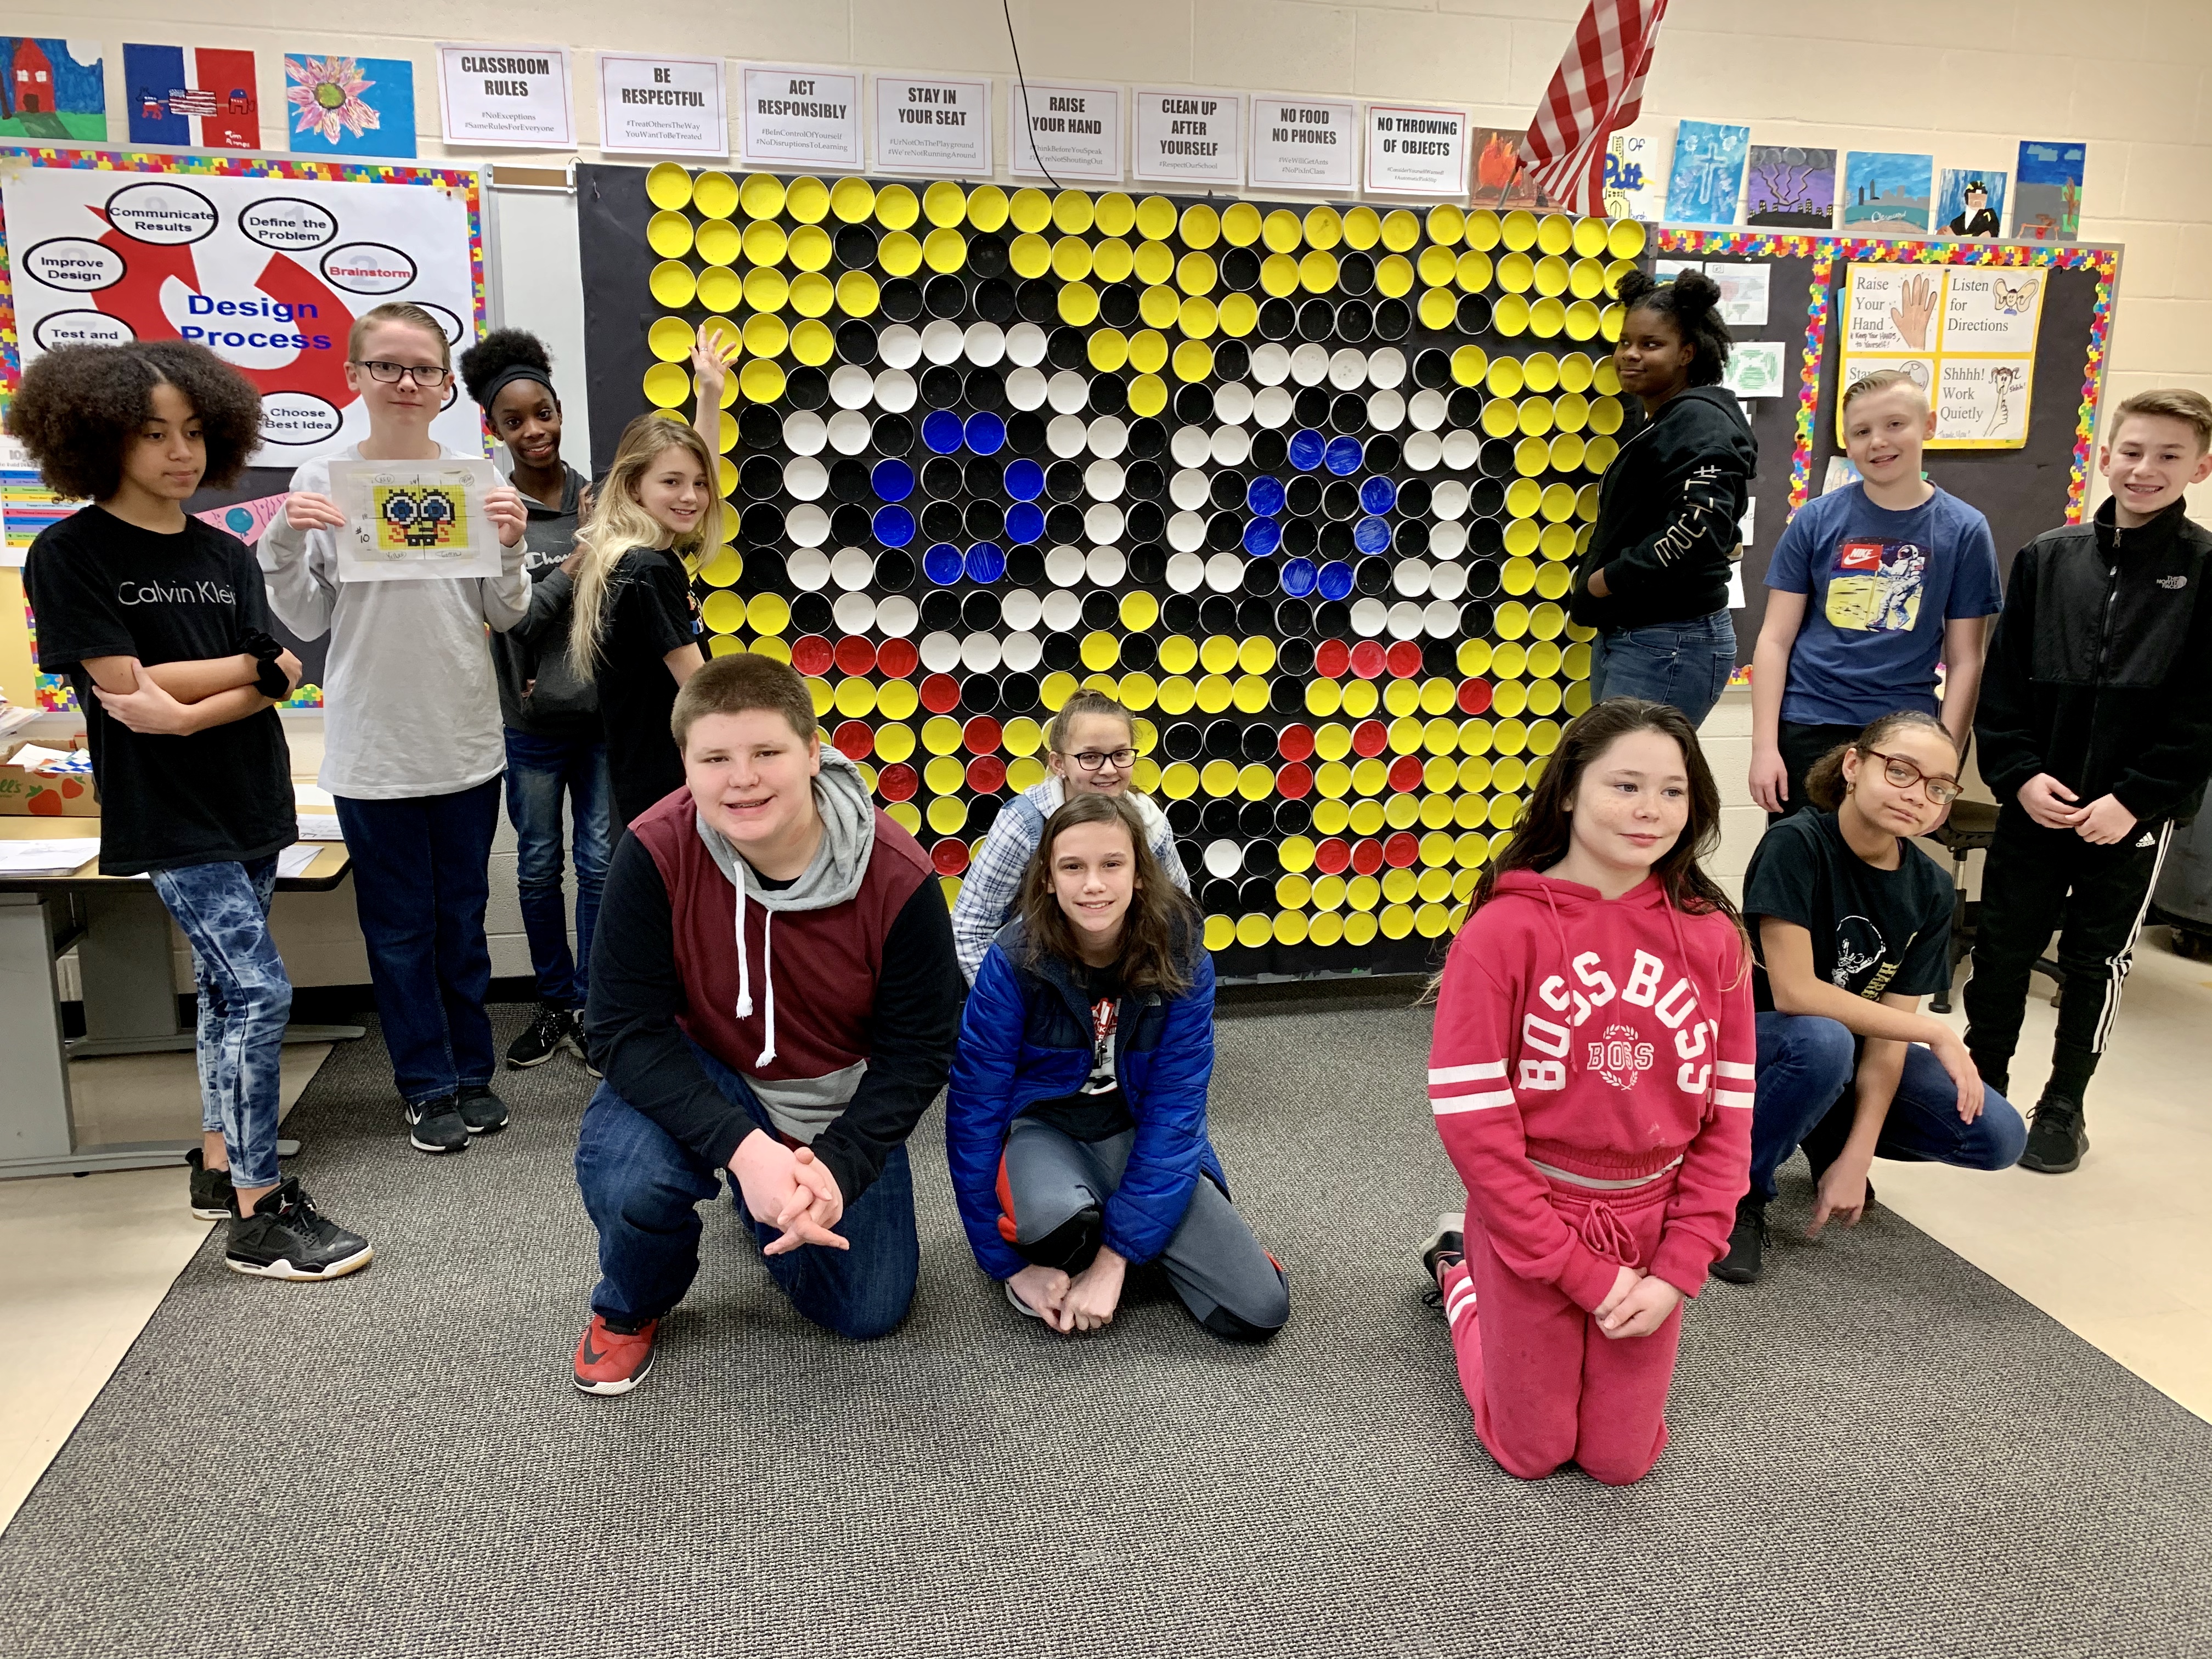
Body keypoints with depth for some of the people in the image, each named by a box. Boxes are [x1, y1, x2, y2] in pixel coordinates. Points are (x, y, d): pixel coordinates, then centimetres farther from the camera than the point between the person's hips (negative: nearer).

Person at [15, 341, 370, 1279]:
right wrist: (255, 665, -7)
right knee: (261, 991, -12)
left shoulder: (227, 556, 9)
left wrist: (185, 711, -17)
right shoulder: (69, 554, -6)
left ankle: (218, 1166, 28)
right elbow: (126, 684, -14)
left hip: (249, 799, 6)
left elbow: (276, 688, 0)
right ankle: (259, 1216, -3)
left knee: (225, 987, 14)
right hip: (168, 813, -6)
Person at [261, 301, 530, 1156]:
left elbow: (504, 617, 4)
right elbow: (305, 623, 3)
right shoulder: (321, 482, -1)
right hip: (372, 747, -1)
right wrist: (283, 546, -12)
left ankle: (472, 1071, 27)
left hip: (467, 741, 1)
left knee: (462, 917, 13)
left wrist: (512, 548, -13)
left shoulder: (475, 478, 1)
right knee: (399, 924, 9)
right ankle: (428, 1085, 22)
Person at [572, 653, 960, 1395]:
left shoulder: (898, 879, -25)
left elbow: (917, 1051, -15)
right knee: (626, 1178, -33)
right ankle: (629, 1307, 6)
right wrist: (742, 1147, -37)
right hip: (701, 1080, -1)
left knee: (867, 1312, 2)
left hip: (842, 1101, 2)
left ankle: (771, 1200, 35)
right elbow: (626, 1028, -25)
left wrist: (838, 1164, -30)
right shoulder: (653, 855, -26)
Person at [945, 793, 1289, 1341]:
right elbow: (975, 1105, -14)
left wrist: (1113, 1261, -21)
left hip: (1140, 1133, 3)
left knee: (1259, 1311, -13)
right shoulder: (1015, 960, -19)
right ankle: (1057, 1253, -1)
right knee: (1057, 1218, -39)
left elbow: (1174, 1108, -16)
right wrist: (1010, 1262, -13)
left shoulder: (1181, 957, -15)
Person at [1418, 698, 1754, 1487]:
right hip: (1530, 1220, -3)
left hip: (1650, 1227, 3)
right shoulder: (1503, 930, -17)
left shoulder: (1713, 938, -6)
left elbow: (1729, 1117, -1)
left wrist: (1678, 1270, -8)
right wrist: (1579, 1270, -15)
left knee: (1620, 1460, 13)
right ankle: (1458, 1270, 37)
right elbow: (1471, 1117, -17)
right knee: (1532, 1452, 13)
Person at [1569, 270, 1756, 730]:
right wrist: (1596, 574, 7)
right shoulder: (1659, 424, 18)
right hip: (1622, 636, 10)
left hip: (1669, 646, -10)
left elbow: (1698, 527, -26)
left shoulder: (1700, 422, -12)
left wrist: (1606, 580, -17)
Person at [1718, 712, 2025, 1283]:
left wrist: (1855, 1157, -17)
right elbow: (1793, 992, -29)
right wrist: (1936, 1032, -22)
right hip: (1757, 1040, -6)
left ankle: (1828, 1138, 15)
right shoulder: (1798, 844, -23)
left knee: (1998, 1138, -12)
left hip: (1855, 1052, 6)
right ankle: (1739, 1193, -14)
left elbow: (1889, 1036, -9)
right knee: (1823, 1042, -39)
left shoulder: (1928, 890, -6)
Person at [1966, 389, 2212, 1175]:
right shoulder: (2046, 558, 3)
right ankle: (1981, 1087, 25)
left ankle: (2064, 1108, 24)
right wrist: (2019, 773, -8)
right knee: (2001, 947, 8)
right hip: (2034, 801, 2)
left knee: (2095, 961, 10)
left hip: (2134, 812, -2)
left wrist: (2136, 797, -14)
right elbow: (2002, 676, 2)